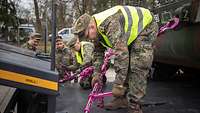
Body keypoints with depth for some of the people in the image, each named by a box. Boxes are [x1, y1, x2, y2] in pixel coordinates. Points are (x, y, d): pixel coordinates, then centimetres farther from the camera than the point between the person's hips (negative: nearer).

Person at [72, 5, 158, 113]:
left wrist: (118, 85, -40)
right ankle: (123, 98, 12)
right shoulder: (97, 29, -6)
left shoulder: (110, 23, -38)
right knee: (123, 64, 5)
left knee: (137, 67, -18)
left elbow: (122, 53, -43)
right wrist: (97, 73, 5)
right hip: (130, 34, 9)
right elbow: (98, 53, 9)